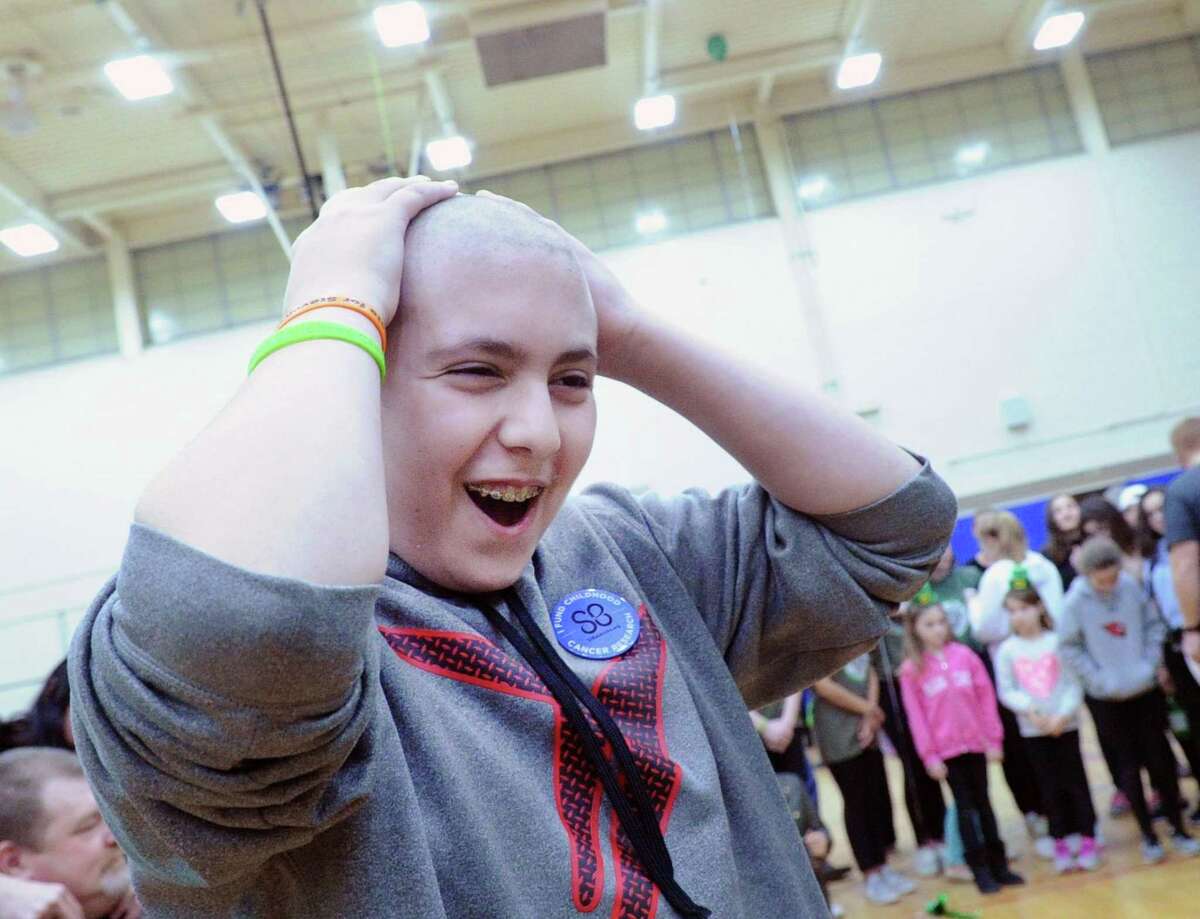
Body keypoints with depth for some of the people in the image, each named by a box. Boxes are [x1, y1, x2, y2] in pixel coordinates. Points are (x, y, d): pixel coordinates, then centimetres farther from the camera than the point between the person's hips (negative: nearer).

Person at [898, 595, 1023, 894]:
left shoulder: (964, 655, -2)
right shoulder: (911, 669, -7)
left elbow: (986, 697, 1)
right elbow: (916, 715, -6)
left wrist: (994, 738, 0)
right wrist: (928, 755, -9)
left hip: (976, 743, 2)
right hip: (945, 748, -2)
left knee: (983, 802, 13)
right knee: (965, 806, 5)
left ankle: (998, 864, 22)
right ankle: (980, 869, 12)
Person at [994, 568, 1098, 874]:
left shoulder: (1057, 641, -5)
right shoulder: (1007, 650, -1)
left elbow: (1074, 684, -5)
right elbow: (1006, 691, -1)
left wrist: (1063, 715, -15)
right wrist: (1030, 710, -16)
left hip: (1065, 726, -1)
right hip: (1032, 730, 1)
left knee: (1075, 781, 4)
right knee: (1050, 786, 9)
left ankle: (1088, 840, 15)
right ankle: (1061, 843, 18)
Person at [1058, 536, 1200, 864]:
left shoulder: (1132, 587, -8)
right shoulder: (1075, 601, -15)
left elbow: (1155, 625, 1)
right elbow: (1069, 647, -9)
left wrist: (1149, 665, -8)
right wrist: (1100, 679, -14)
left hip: (1146, 690, 2)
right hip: (1106, 699, -2)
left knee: (1160, 759, 9)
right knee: (1128, 764, 6)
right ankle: (1147, 835, 18)